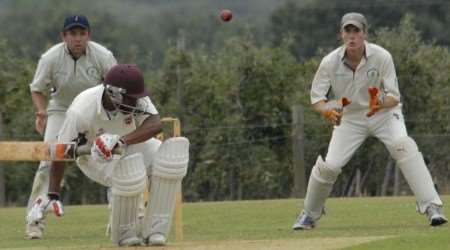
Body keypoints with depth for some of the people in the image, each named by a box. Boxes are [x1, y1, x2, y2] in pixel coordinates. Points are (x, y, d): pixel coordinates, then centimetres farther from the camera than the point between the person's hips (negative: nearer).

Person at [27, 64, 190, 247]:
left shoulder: (136, 99, -24)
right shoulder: (82, 110, -32)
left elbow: (155, 124, -39)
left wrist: (121, 141, -55)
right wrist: (52, 195, -24)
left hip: (132, 147, 4)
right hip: (94, 156, -4)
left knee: (172, 152, -25)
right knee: (128, 173, -37)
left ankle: (153, 231, -15)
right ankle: (124, 234, -8)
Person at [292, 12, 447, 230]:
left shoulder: (381, 57, -20)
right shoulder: (330, 63, -16)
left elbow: (394, 97, -20)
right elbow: (316, 99, -12)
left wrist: (381, 104, -43)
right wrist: (327, 111, -35)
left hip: (384, 113, -1)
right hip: (349, 117, 1)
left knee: (403, 146, -28)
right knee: (328, 165, -10)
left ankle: (431, 207, -31)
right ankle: (309, 215, 18)